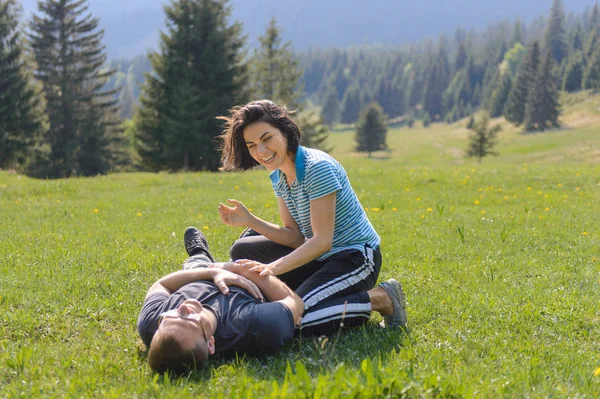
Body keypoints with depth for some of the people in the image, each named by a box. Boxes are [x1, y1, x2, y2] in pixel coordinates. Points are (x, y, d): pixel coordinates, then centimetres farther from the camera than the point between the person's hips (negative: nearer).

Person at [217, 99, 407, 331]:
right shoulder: (278, 176, 4)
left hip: (355, 259, -9)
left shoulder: (317, 168, -22)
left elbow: (322, 241, -25)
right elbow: (296, 237, 0)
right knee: (243, 251, 6)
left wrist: (273, 268, -33)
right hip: (319, 256, 9)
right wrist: (250, 221, -12)